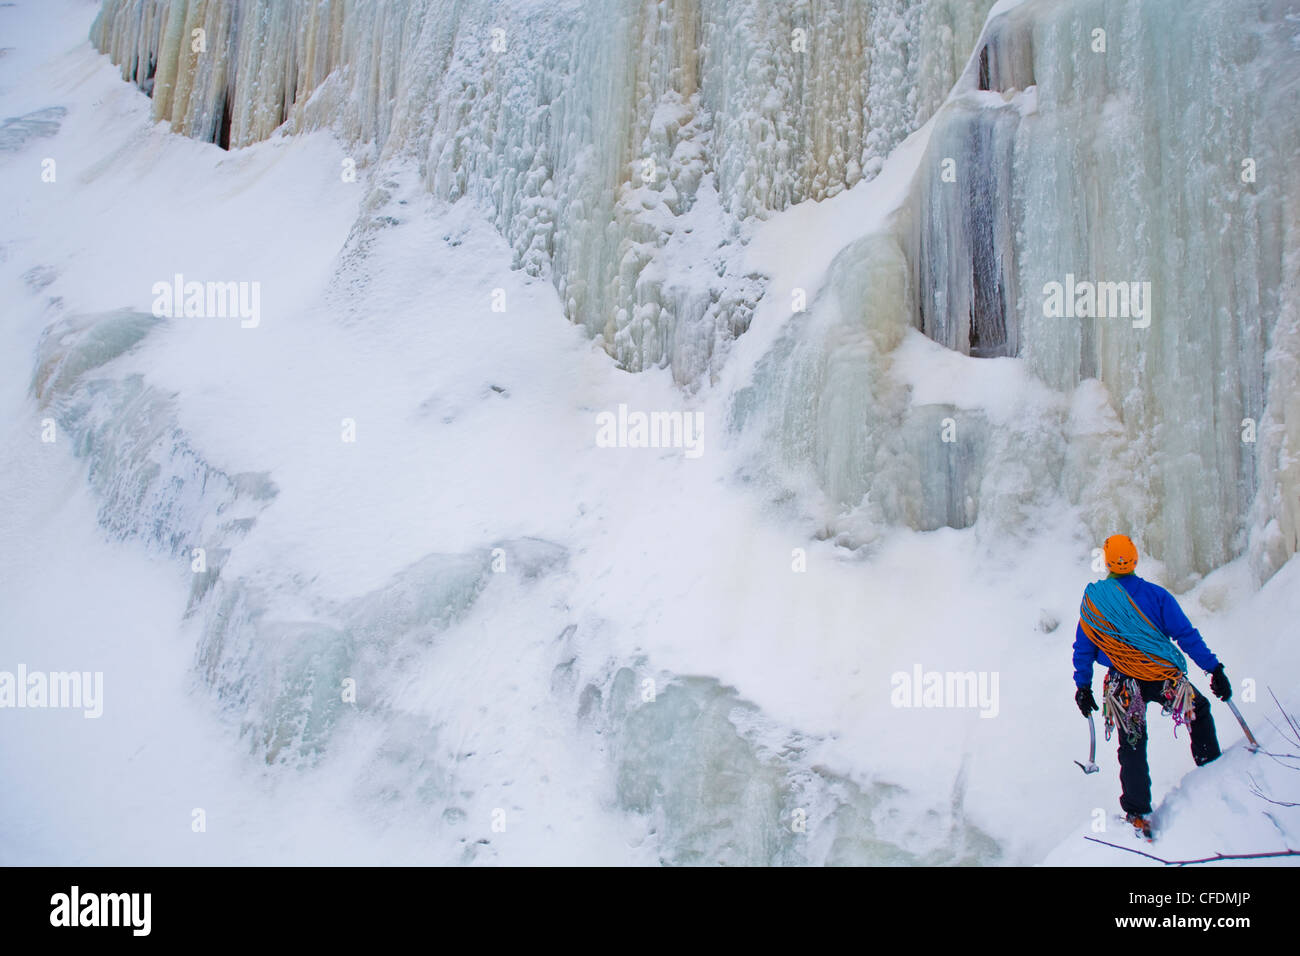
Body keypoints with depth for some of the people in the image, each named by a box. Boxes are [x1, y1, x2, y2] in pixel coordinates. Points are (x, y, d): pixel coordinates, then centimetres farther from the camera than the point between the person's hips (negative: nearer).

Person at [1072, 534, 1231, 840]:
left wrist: (1082, 687, 14)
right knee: (1200, 709, 28)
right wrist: (1214, 669, -2)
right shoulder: (1155, 595, -8)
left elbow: (1083, 648, 5)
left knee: (1132, 750, 11)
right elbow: (1187, 635, -8)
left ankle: (1137, 815, 9)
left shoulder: (1091, 600, -1)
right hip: (1166, 679, -1)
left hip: (1124, 686, 2)